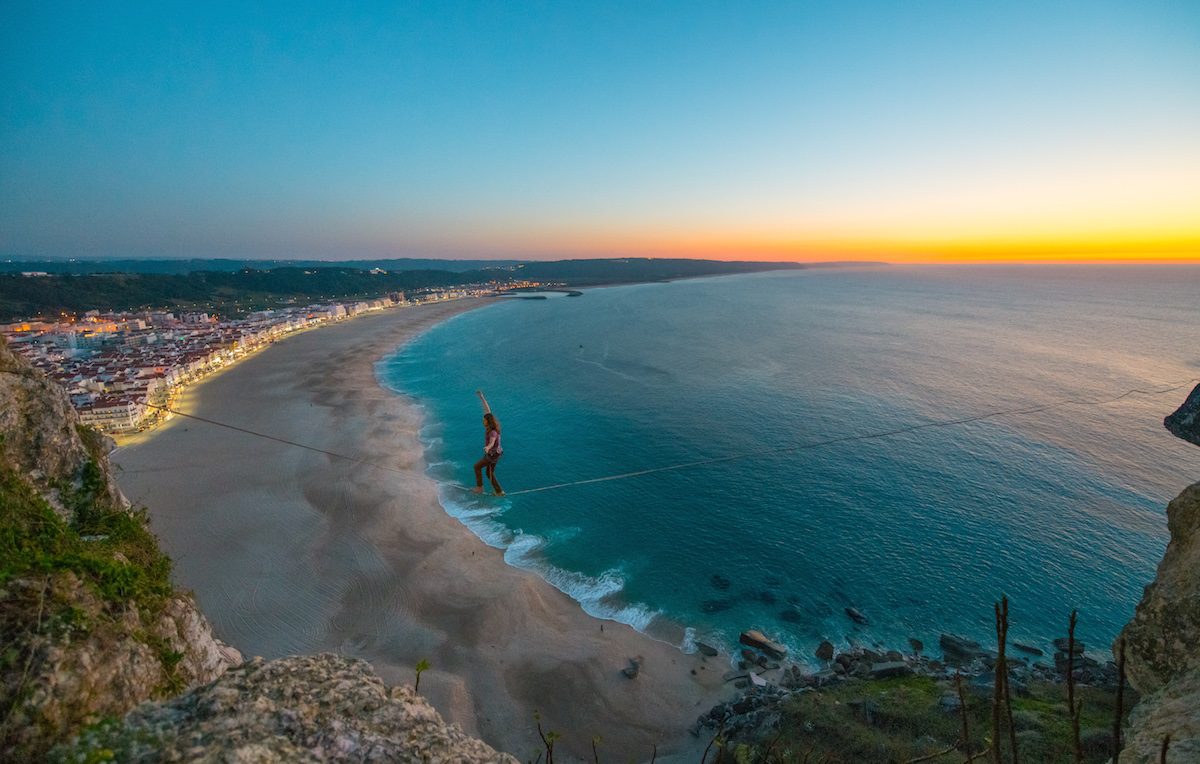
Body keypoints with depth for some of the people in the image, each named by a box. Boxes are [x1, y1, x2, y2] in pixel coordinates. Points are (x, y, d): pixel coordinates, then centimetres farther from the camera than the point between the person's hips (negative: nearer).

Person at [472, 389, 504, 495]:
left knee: (477, 466, 9)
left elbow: (492, 442, -52)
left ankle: (479, 487, 20)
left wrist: (487, 448, -75)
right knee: (490, 473, 19)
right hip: (494, 453, 9)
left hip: (492, 455, -9)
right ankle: (499, 492, 25)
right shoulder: (490, 426, -7)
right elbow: (487, 409, -2)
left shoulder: (493, 432, -30)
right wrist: (481, 397, -1)